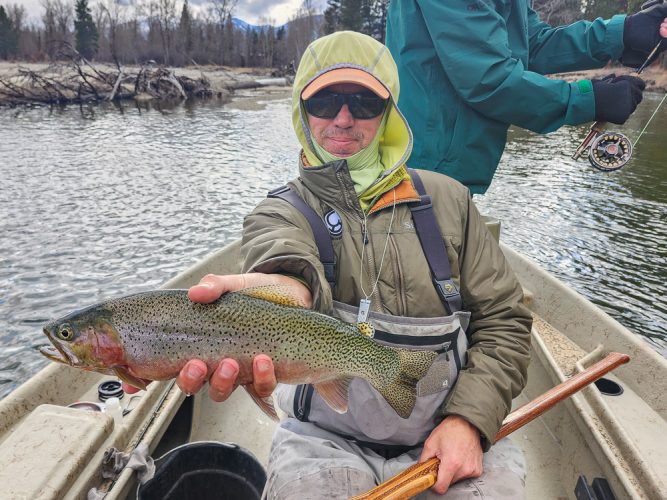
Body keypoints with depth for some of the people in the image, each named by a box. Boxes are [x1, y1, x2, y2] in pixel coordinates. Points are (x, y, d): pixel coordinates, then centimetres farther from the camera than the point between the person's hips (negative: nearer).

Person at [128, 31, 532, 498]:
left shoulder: (447, 200, 2)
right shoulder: (281, 213, -3)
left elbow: (504, 319, 3)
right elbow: (289, 264, -28)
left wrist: (469, 419, -9)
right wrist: (274, 289, -51)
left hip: (449, 435, 2)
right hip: (328, 439, -1)